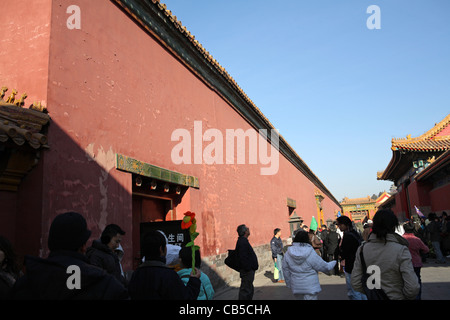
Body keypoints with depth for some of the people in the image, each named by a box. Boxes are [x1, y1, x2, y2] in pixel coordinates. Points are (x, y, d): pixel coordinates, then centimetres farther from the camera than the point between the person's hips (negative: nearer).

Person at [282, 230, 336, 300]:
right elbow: (325, 267, -7)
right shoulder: (311, 255, -19)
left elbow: (286, 271, 3)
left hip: (296, 286, 4)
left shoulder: (288, 254, -7)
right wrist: (334, 263, 13)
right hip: (310, 287, -4)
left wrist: (289, 284, 17)